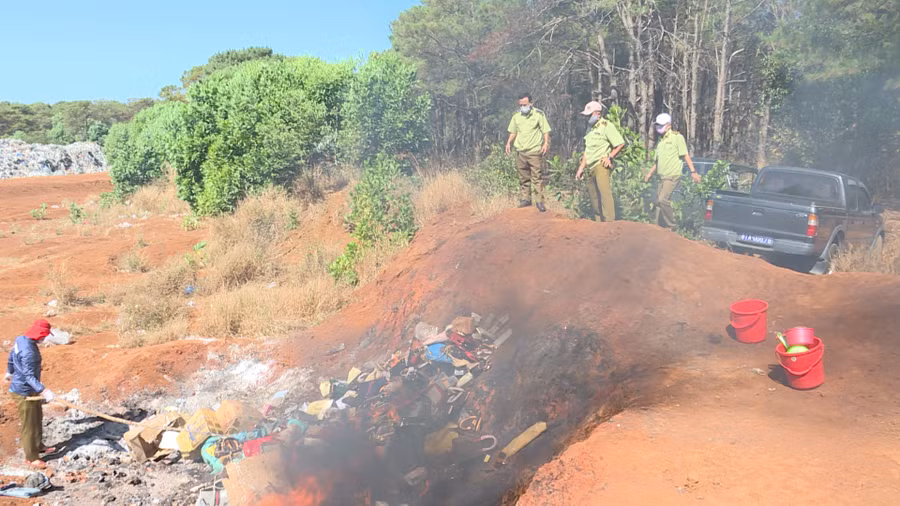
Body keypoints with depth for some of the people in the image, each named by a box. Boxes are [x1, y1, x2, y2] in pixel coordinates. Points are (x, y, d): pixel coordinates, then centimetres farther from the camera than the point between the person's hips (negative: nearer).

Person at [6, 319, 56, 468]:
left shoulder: (21, 339, -1)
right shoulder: (28, 351, -31)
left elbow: (11, 357, 18)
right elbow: (29, 376, -34)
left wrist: (10, 372, 36)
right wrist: (43, 390, -44)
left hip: (30, 390, 10)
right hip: (24, 392, -10)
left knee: (37, 418, 24)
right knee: (28, 424, 3)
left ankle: (38, 446, 40)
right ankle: (31, 457, 16)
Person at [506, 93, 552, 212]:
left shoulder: (539, 114, 0)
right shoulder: (516, 117, 12)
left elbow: (546, 130, 0)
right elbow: (513, 132, 21)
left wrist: (546, 143, -14)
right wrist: (509, 143, 4)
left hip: (535, 151, -4)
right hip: (520, 152, 4)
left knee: (537, 177, -6)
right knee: (523, 178, 8)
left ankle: (539, 201, -3)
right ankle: (525, 199, 17)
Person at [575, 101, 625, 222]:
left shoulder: (606, 126, -5)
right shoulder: (590, 128, 20)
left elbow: (620, 144, -9)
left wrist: (609, 157, -14)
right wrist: (581, 168, 21)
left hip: (601, 165, -9)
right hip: (591, 167, 9)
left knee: (604, 191, -20)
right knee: (593, 194, 9)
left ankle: (609, 221, -25)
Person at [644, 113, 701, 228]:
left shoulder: (677, 137, -3)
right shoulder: (661, 141, 20)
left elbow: (685, 155, -7)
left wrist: (693, 171, -13)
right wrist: (650, 173, 24)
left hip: (672, 175, -8)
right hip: (662, 176, 8)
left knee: (663, 199, -21)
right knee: (659, 201, 7)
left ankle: (671, 226, -10)